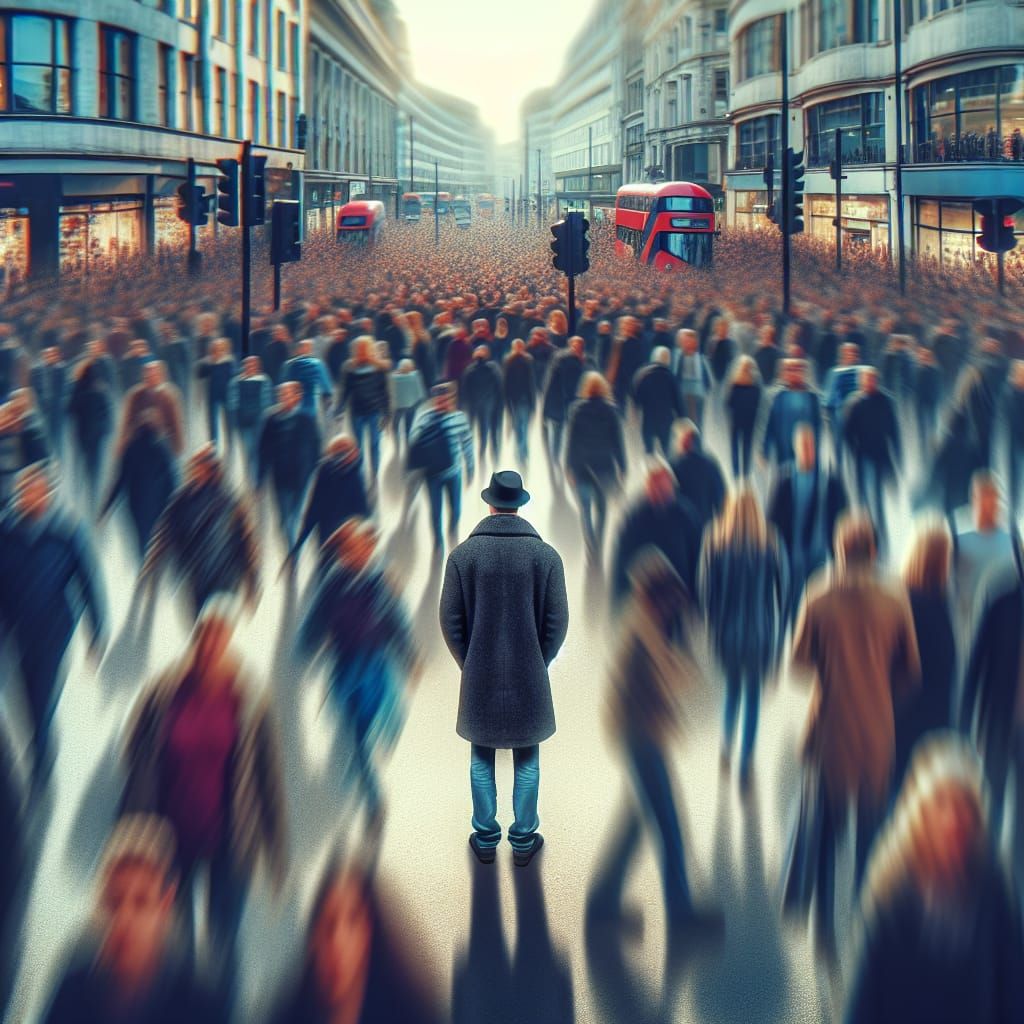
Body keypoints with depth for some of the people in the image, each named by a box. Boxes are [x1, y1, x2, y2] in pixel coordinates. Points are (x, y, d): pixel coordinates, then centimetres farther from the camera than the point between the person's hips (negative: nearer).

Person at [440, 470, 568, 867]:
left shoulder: (463, 554, -8)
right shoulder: (546, 555, -8)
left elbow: (451, 620, -4)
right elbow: (557, 621, -5)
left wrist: (468, 663, 10)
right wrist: (538, 663, 10)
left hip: (480, 678, 0)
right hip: (529, 678, 0)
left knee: (481, 760, 14)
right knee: (527, 761, 12)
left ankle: (485, 839, 22)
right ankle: (524, 841, 20)